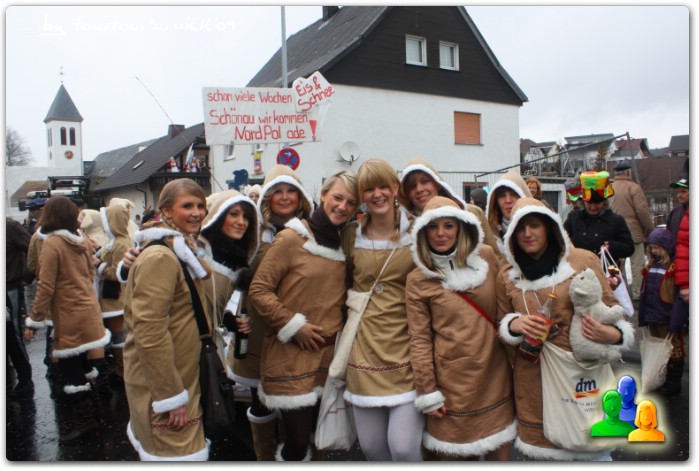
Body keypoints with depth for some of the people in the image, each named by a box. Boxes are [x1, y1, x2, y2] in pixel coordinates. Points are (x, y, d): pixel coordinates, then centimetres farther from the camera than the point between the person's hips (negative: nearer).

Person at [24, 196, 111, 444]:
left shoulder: (52, 243, -14)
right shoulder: (83, 241, 6)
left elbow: (46, 286, -16)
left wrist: (34, 320, -11)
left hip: (69, 317, -7)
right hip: (87, 310, 7)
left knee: (71, 369, 3)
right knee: (81, 362, 19)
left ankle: (84, 421, 11)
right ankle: (90, 411, 30)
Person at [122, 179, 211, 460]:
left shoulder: (182, 249, 11)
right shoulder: (160, 257, -20)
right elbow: (149, 332, -25)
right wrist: (171, 396, -22)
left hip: (182, 378, 9)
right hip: (163, 384, -9)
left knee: (176, 446, 20)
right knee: (176, 453, 0)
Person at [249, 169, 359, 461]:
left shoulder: (345, 244, 10)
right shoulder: (292, 238, -10)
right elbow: (258, 290, -12)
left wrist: (339, 329, 6)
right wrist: (293, 326, -15)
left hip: (329, 356, 6)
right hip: (290, 358, -6)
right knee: (298, 443, 0)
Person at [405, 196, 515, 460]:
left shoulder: (486, 256, 1)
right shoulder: (417, 280, -6)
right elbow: (420, 339, -5)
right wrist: (428, 393, -5)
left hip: (494, 373, 3)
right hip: (452, 378, -2)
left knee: (500, 449, 10)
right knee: (452, 452, 6)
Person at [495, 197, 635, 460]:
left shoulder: (584, 261, -3)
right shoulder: (506, 276, 4)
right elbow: (501, 327, 13)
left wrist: (613, 334, -18)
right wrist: (514, 324, -9)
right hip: (534, 381, 2)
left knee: (591, 450, 6)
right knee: (541, 452, 10)